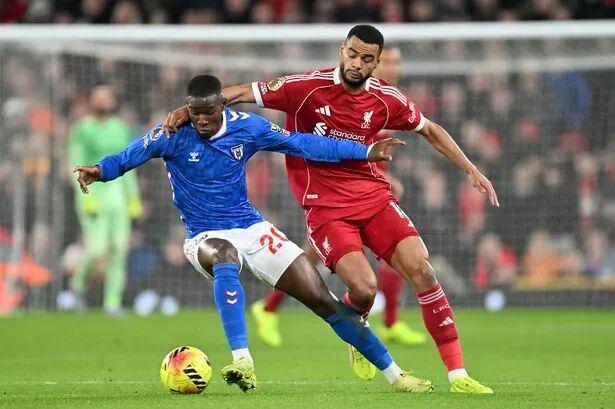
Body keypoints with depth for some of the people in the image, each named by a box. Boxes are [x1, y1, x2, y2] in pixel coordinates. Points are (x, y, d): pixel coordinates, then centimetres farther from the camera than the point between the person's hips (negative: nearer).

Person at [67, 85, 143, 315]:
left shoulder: (120, 128, 12)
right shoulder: (82, 129, -5)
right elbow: (76, 166, -8)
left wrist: (133, 196, 13)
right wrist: (85, 197, -18)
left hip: (117, 192, 5)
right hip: (92, 193, -5)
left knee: (119, 248, -4)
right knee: (96, 250, -13)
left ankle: (112, 301, 2)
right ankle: (78, 282, 16)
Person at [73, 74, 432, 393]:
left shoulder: (247, 127, -6)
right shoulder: (173, 134, -12)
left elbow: (302, 144, -1)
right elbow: (128, 157, -14)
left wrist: (364, 152, -4)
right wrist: (99, 171, -36)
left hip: (251, 228, 3)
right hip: (205, 236, -3)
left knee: (322, 299, -3)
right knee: (225, 258, -42)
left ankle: (394, 373, 10)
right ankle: (244, 365, -48)